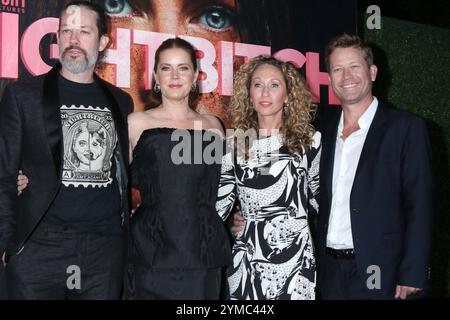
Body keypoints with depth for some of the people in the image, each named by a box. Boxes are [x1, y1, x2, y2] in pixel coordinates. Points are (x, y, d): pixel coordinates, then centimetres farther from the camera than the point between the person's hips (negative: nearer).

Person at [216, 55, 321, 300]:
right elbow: (217, 205, 5)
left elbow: (318, 199, 11)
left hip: (295, 257, -1)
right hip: (247, 261, 2)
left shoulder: (309, 140, -1)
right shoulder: (236, 144, 3)